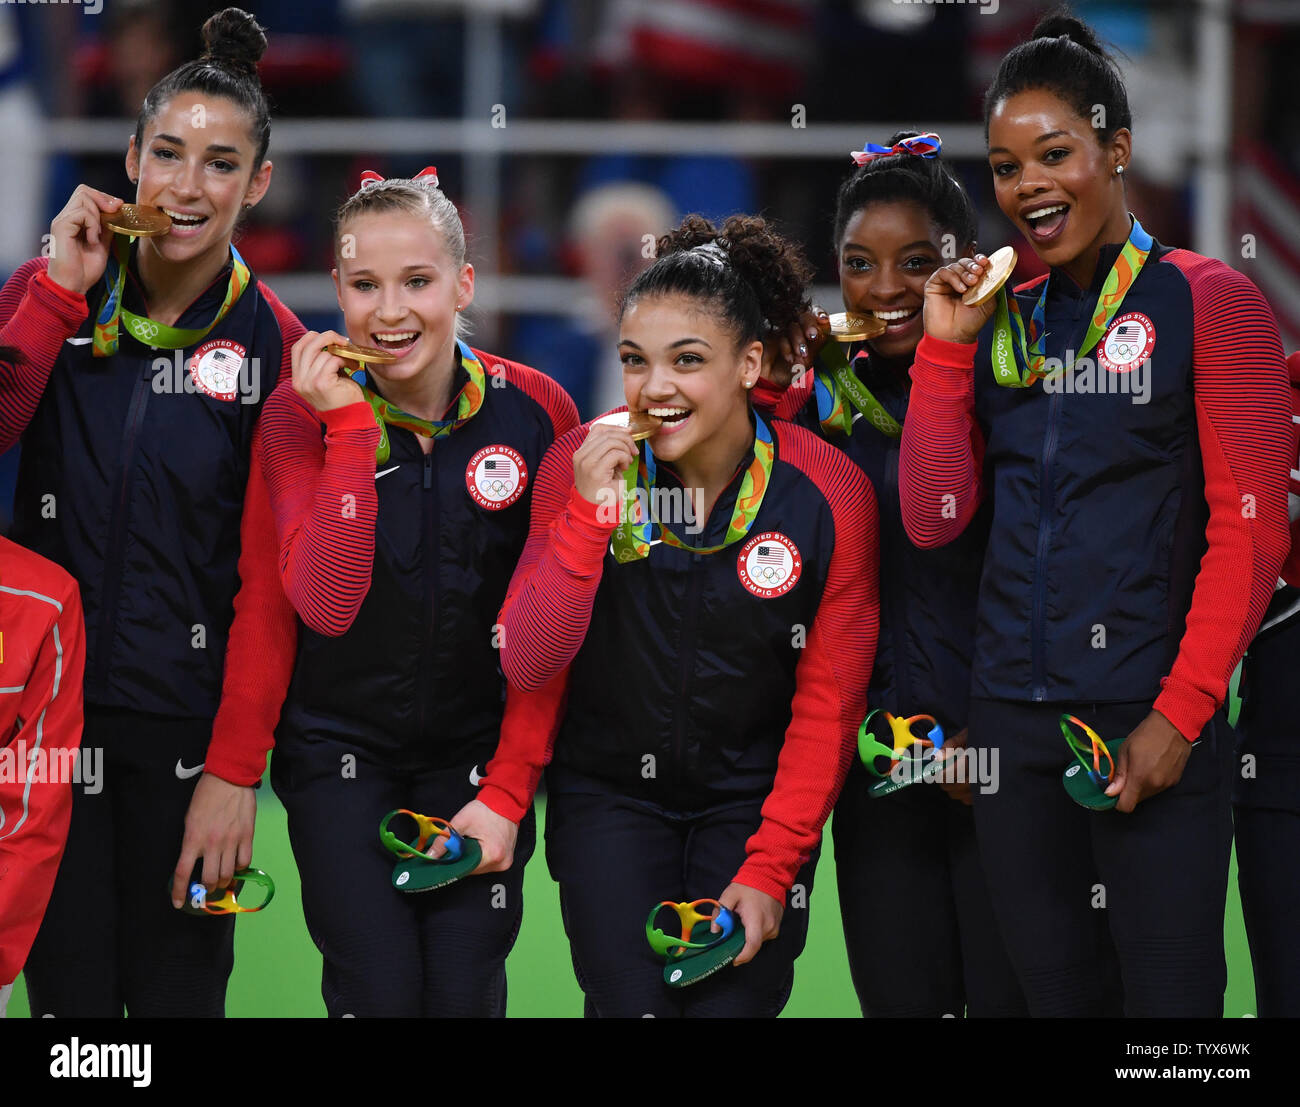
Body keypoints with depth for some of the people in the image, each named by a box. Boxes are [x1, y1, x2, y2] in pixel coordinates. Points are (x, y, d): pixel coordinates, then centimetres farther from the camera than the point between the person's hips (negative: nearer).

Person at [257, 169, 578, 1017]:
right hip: (341, 750, -1)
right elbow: (326, 604, -22)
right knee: (379, 994, -10)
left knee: (466, 994, -6)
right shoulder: (303, 413, -10)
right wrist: (348, 427, -26)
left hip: (479, 749, 1)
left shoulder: (536, 409, -7)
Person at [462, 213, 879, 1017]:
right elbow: (530, 666, -10)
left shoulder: (830, 492, -12)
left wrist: (771, 869, -9)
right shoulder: (580, 465, -9)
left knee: (731, 1004, -9)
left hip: (751, 805, 0)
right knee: (630, 1004, -12)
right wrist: (587, 513, -21)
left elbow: (828, 704, -6)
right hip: (607, 794, 0)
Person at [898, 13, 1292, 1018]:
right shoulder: (997, 318, 14)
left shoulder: (1208, 302, -2)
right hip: (1014, 715, 5)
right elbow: (933, 519, 7)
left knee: (1168, 994, -6)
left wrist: (1179, 716, -14)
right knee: (1058, 992, 8)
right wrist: (946, 347, 1)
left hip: (1150, 722, -5)